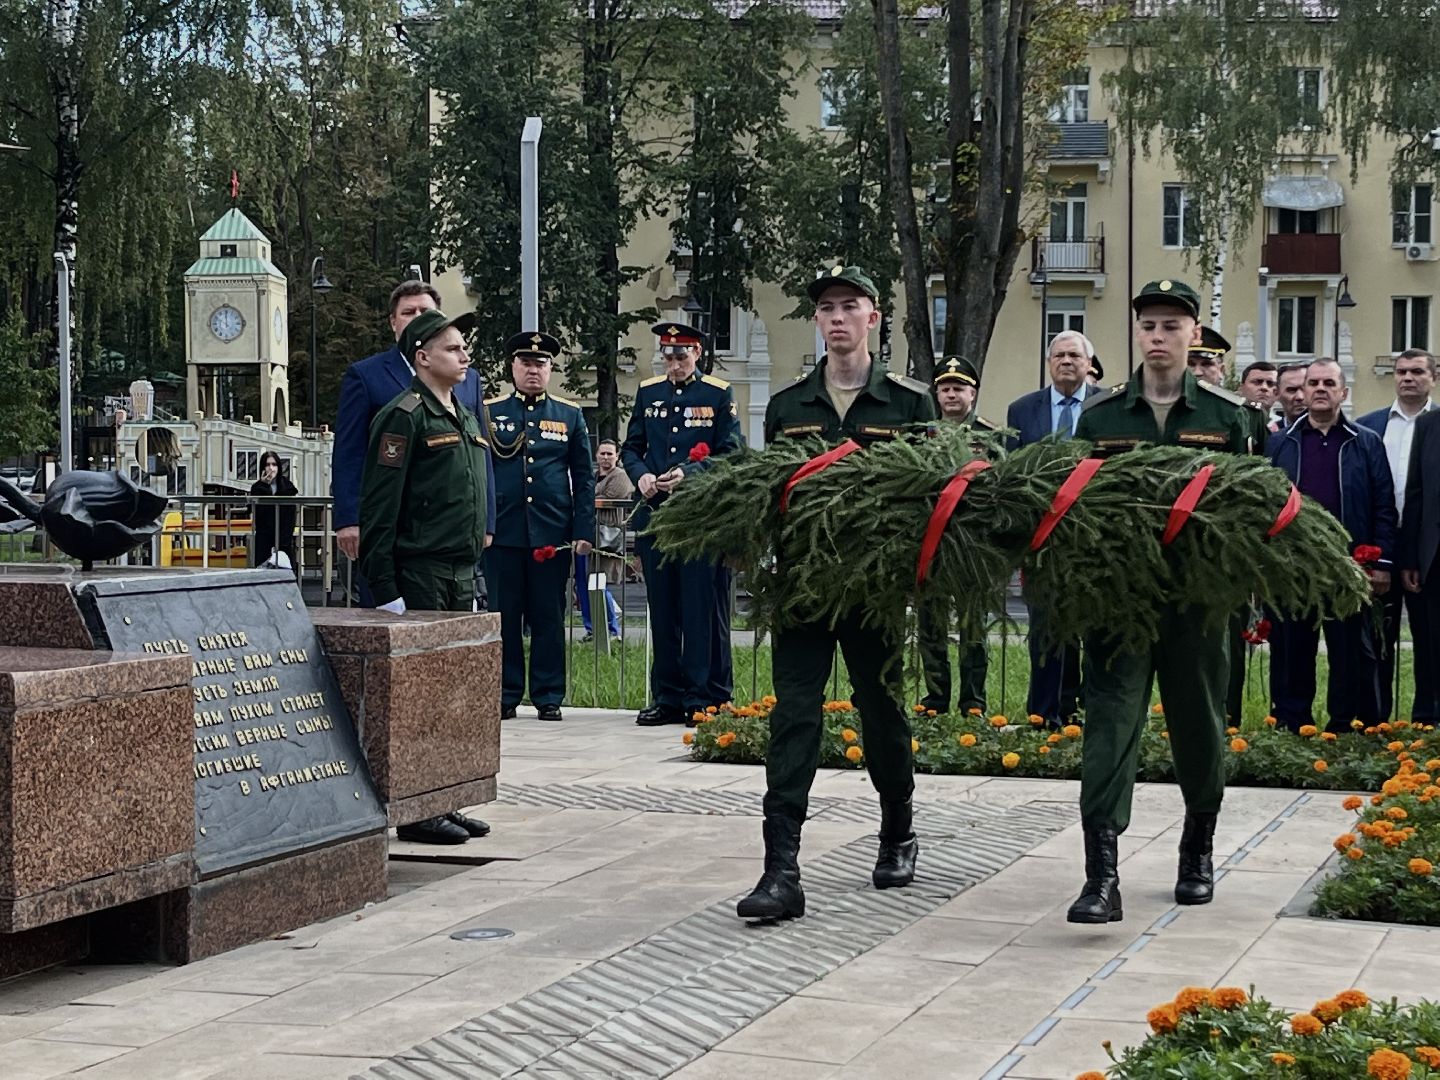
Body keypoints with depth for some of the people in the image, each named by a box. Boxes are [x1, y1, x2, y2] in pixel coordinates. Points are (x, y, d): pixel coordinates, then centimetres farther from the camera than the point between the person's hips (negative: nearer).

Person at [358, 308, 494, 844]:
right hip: (419, 574, -9)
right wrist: (385, 591, -19)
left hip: (461, 575, 9)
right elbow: (378, 507, -15)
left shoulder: (465, 418, 18)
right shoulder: (403, 417, -10)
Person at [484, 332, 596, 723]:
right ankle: (506, 695, 11)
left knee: (549, 618, 4)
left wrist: (583, 532, 1)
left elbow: (584, 479, 9)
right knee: (505, 616, 3)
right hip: (502, 533, 0)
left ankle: (548, 697, 10)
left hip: (552, 534, 1)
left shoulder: (570, 415, 10)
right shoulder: (488, 412, 7)